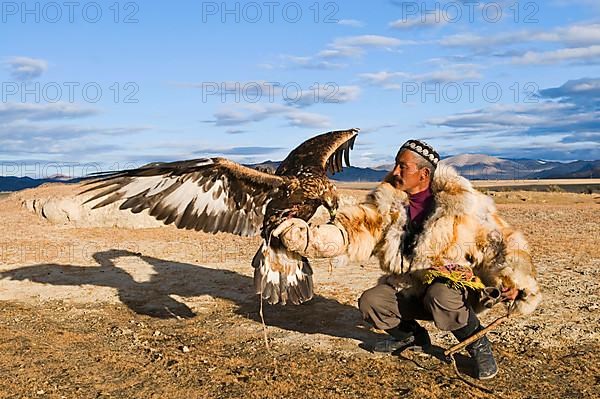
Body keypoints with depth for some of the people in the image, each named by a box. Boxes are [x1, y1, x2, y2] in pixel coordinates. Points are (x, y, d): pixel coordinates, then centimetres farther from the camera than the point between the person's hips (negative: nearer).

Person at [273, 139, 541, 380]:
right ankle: (410, 335, 14)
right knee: (370, 302, -18)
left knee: (440, 296, -36)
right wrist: (303, 236, -24)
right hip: (408, 289, 5)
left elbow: (500, 242, -10)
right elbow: (352, 233, -10)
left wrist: (513, 280, -26)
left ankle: (477, 343, -6)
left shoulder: (462, 204, -12)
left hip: (456, 288, -4)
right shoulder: (386, 205, -3)